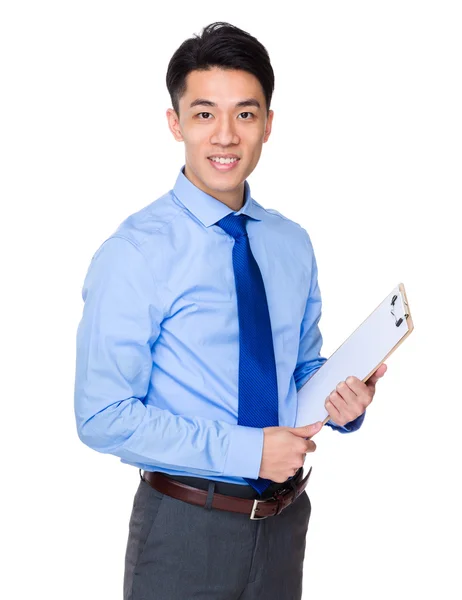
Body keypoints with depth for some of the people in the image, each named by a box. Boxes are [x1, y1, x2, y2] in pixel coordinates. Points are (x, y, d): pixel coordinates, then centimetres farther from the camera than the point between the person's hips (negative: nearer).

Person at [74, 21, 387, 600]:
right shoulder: (133, 254, -15)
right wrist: (247, 449, -20)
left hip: (286, 518, 5)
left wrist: (342, 401, -7)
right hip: (185, 528, -5)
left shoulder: (292, 245, 4)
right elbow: (103, 417, -17)